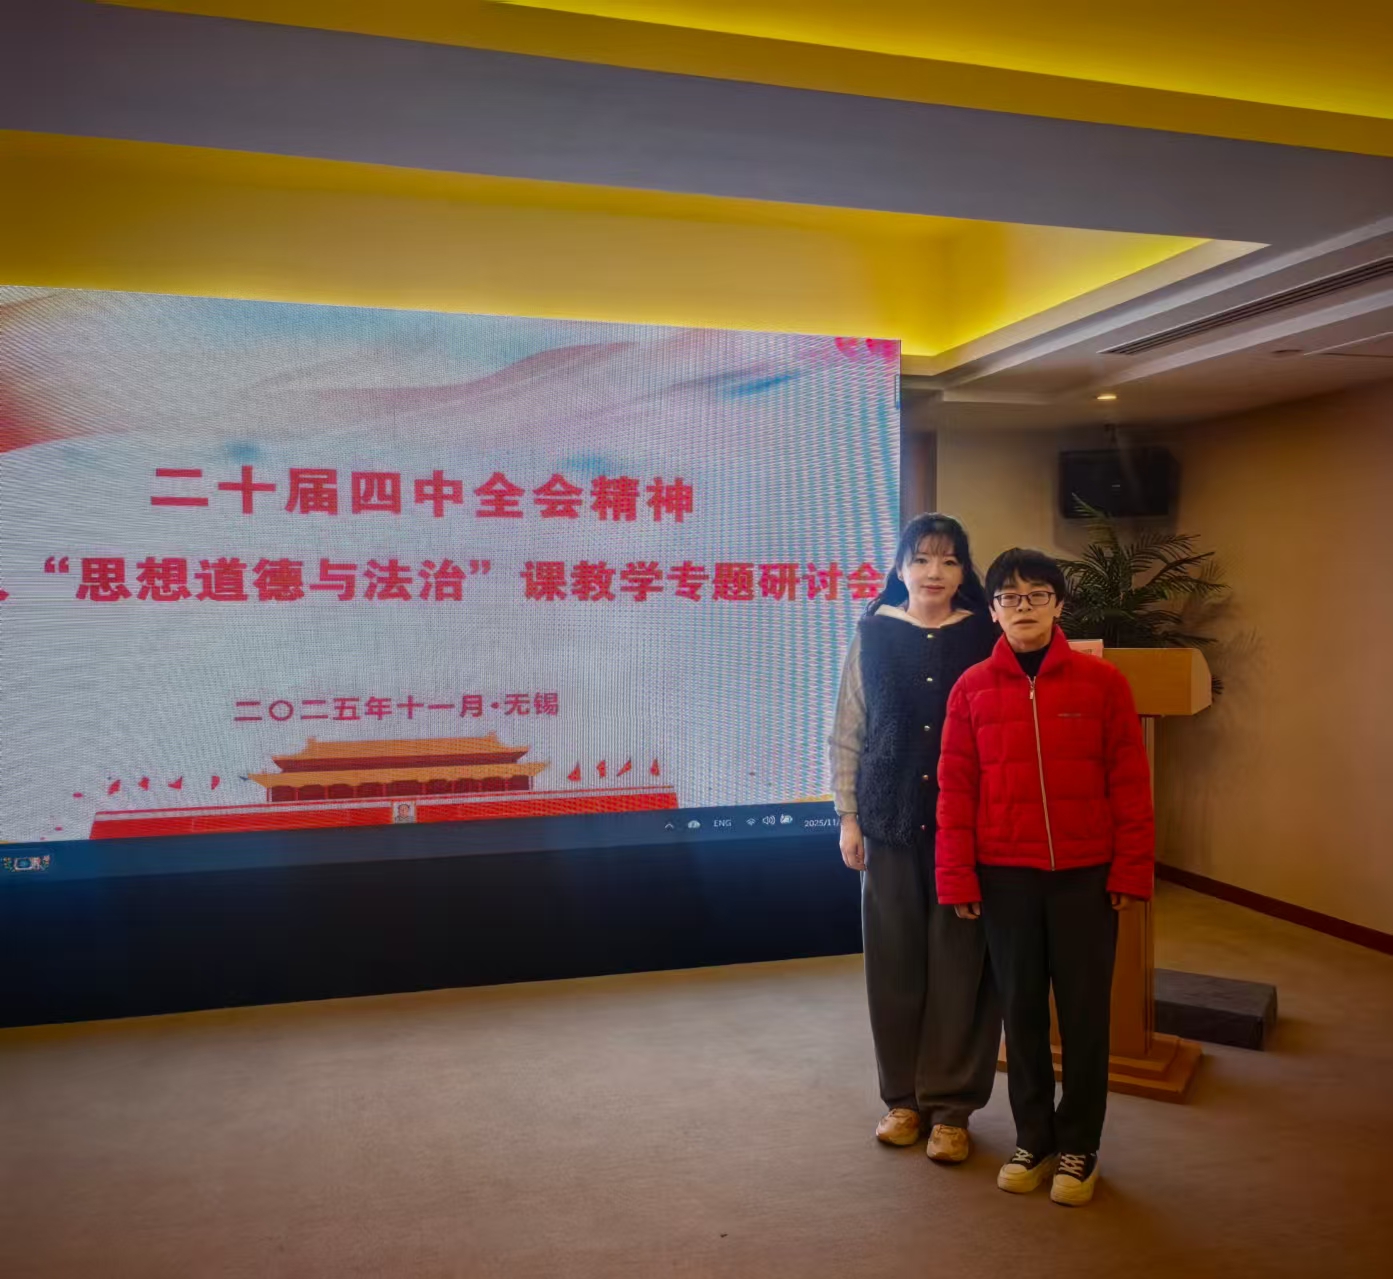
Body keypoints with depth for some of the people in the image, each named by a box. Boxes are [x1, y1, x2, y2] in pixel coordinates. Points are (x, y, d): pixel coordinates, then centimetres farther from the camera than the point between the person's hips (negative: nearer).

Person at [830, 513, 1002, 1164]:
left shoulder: (985, 637, -1)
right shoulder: (873, 635, 3)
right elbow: (847, 734, 6)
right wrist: (849, 816, 3)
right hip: (890, 821, 2)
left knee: (960, 962, 3)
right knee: (895, 958, 9)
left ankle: (950, 1104, 19)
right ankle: (903, 1096, 26)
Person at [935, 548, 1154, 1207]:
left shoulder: (1102, 682, -3)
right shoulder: (972, 688, 1)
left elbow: (1130, 782, -2)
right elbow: (956, 788, 1)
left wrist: (1131, 869, -4)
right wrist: (957, 876, -2)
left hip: (1086, 877, -1)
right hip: (1005, 877, 1)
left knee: (1085, 1012, 8)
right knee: (1021, 1009, 12)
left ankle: (1078, 1146, 26)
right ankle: (1032, 1140, 28)